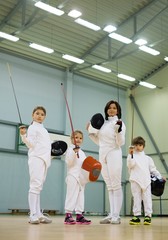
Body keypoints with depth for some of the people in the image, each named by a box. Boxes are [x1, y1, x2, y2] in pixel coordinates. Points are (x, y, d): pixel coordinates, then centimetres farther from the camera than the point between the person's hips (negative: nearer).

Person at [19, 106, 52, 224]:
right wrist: (24, 135, -27)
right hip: (36, 158, -8)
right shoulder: (32, 127, 0)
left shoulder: (43, 129, 24)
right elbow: (31, 144, -12)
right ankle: (33, 215, -18)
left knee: (38, 187, 6)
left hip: (44, 159, 8)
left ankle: (38, 214, 5)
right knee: (35, 185, -15)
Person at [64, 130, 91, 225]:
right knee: (72, 195, -11)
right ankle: (68, 215, -8)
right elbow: (69, 162, -13)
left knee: (81, 195, 7)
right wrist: (74, 152, -24)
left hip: (82, 177, 8)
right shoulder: (70, 149, -2)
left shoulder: (82, 152, 22)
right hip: (73, 175, -8)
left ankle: (79, 215, 11)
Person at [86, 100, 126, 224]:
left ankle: (116, 216, -5)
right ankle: (112, 215, 10)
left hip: (114, 154, -7)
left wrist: (119, 130, -25)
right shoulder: (103, 123, 16)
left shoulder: (119, 123, -2)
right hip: (102, 155, 7)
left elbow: (121, 143, -10)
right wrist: (90, 132, 12)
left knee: (116, 186, -6)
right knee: (110, 187, 8)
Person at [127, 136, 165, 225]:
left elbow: (153, 169, 20)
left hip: (146, 181, 2)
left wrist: (159, 176, 11)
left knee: (147, 198, -1)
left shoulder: (147, 158, 18)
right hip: (135, 180, -2)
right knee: (136, 198, -1)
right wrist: (130, 154, -20)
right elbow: (130, 165, -11)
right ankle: (136, 216, 2)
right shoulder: (132, 157, 9)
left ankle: (148, 216, 2)